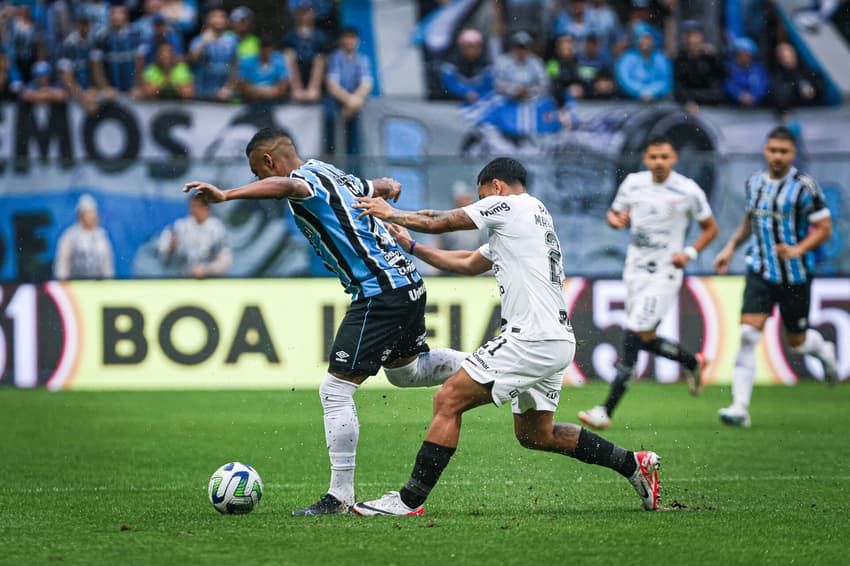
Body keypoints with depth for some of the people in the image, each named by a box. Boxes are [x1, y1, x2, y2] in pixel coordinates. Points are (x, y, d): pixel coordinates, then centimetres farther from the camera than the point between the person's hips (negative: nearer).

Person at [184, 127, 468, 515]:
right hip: (407, 283, 10)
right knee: (405, 370, 33)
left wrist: (225, 195, -49)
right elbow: (387, 187, 32)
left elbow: (286, 186, -38)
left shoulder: (307, 178, -12)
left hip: (378, 292, -10)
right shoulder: (333, 176, 15)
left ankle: (340, 495, -4)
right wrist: (390, 188, 56)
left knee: (335, 390, -6)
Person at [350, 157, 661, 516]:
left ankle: (410, 500, -9)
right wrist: (410, 247, 33)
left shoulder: (507, 205, -4)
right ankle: (633, 464, 20)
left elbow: (439, 222, 4)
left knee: (448, 401, -8)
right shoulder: (534, 215, 25)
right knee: (534, 433, 20)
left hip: (532, 339, -10)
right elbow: (467, 264, 32)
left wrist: (392, 214, 21)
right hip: (557, 341, 10)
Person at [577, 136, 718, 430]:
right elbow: (614, 213, 17)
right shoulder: (633, 183, 3)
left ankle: (607, 410, -13)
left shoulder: (688, 191, -7)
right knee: (645, 338, 9)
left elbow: (710, 228, 4)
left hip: (664, 274, -6)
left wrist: (689, 253, -11)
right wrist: (617, 220, -8)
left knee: (634, 337, -13)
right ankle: (693, 362, 39)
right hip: (635, 270, 6)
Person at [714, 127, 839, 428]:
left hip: (795, 275, -3)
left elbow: (824, 228, -9)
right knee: (748, 334, -13)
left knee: (797, 340, 10)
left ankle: (823, 350, 49)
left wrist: (798, 250, -24)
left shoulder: (804, 187, -11)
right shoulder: (754, 183, 6)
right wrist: (731, 247, 14)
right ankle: (740, 408, -13)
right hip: (761, 271, 3)